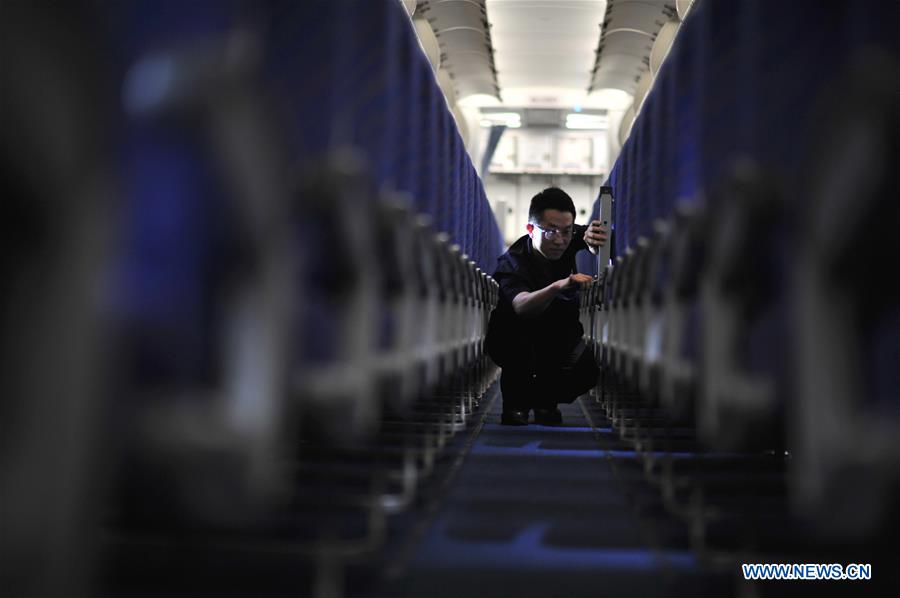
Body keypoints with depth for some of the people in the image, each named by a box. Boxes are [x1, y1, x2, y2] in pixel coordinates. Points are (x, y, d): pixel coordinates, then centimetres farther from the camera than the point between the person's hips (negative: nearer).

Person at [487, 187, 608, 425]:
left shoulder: (567, 239, -13)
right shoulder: (511, 263, -29)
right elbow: (521, 306, -48)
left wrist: (592, 239, -51)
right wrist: (559, 286, -67)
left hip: (559, 342, 4)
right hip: (511, 343, -4)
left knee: (591, 366, -24)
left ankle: (544, 396, 8)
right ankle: (514, 402, -12)